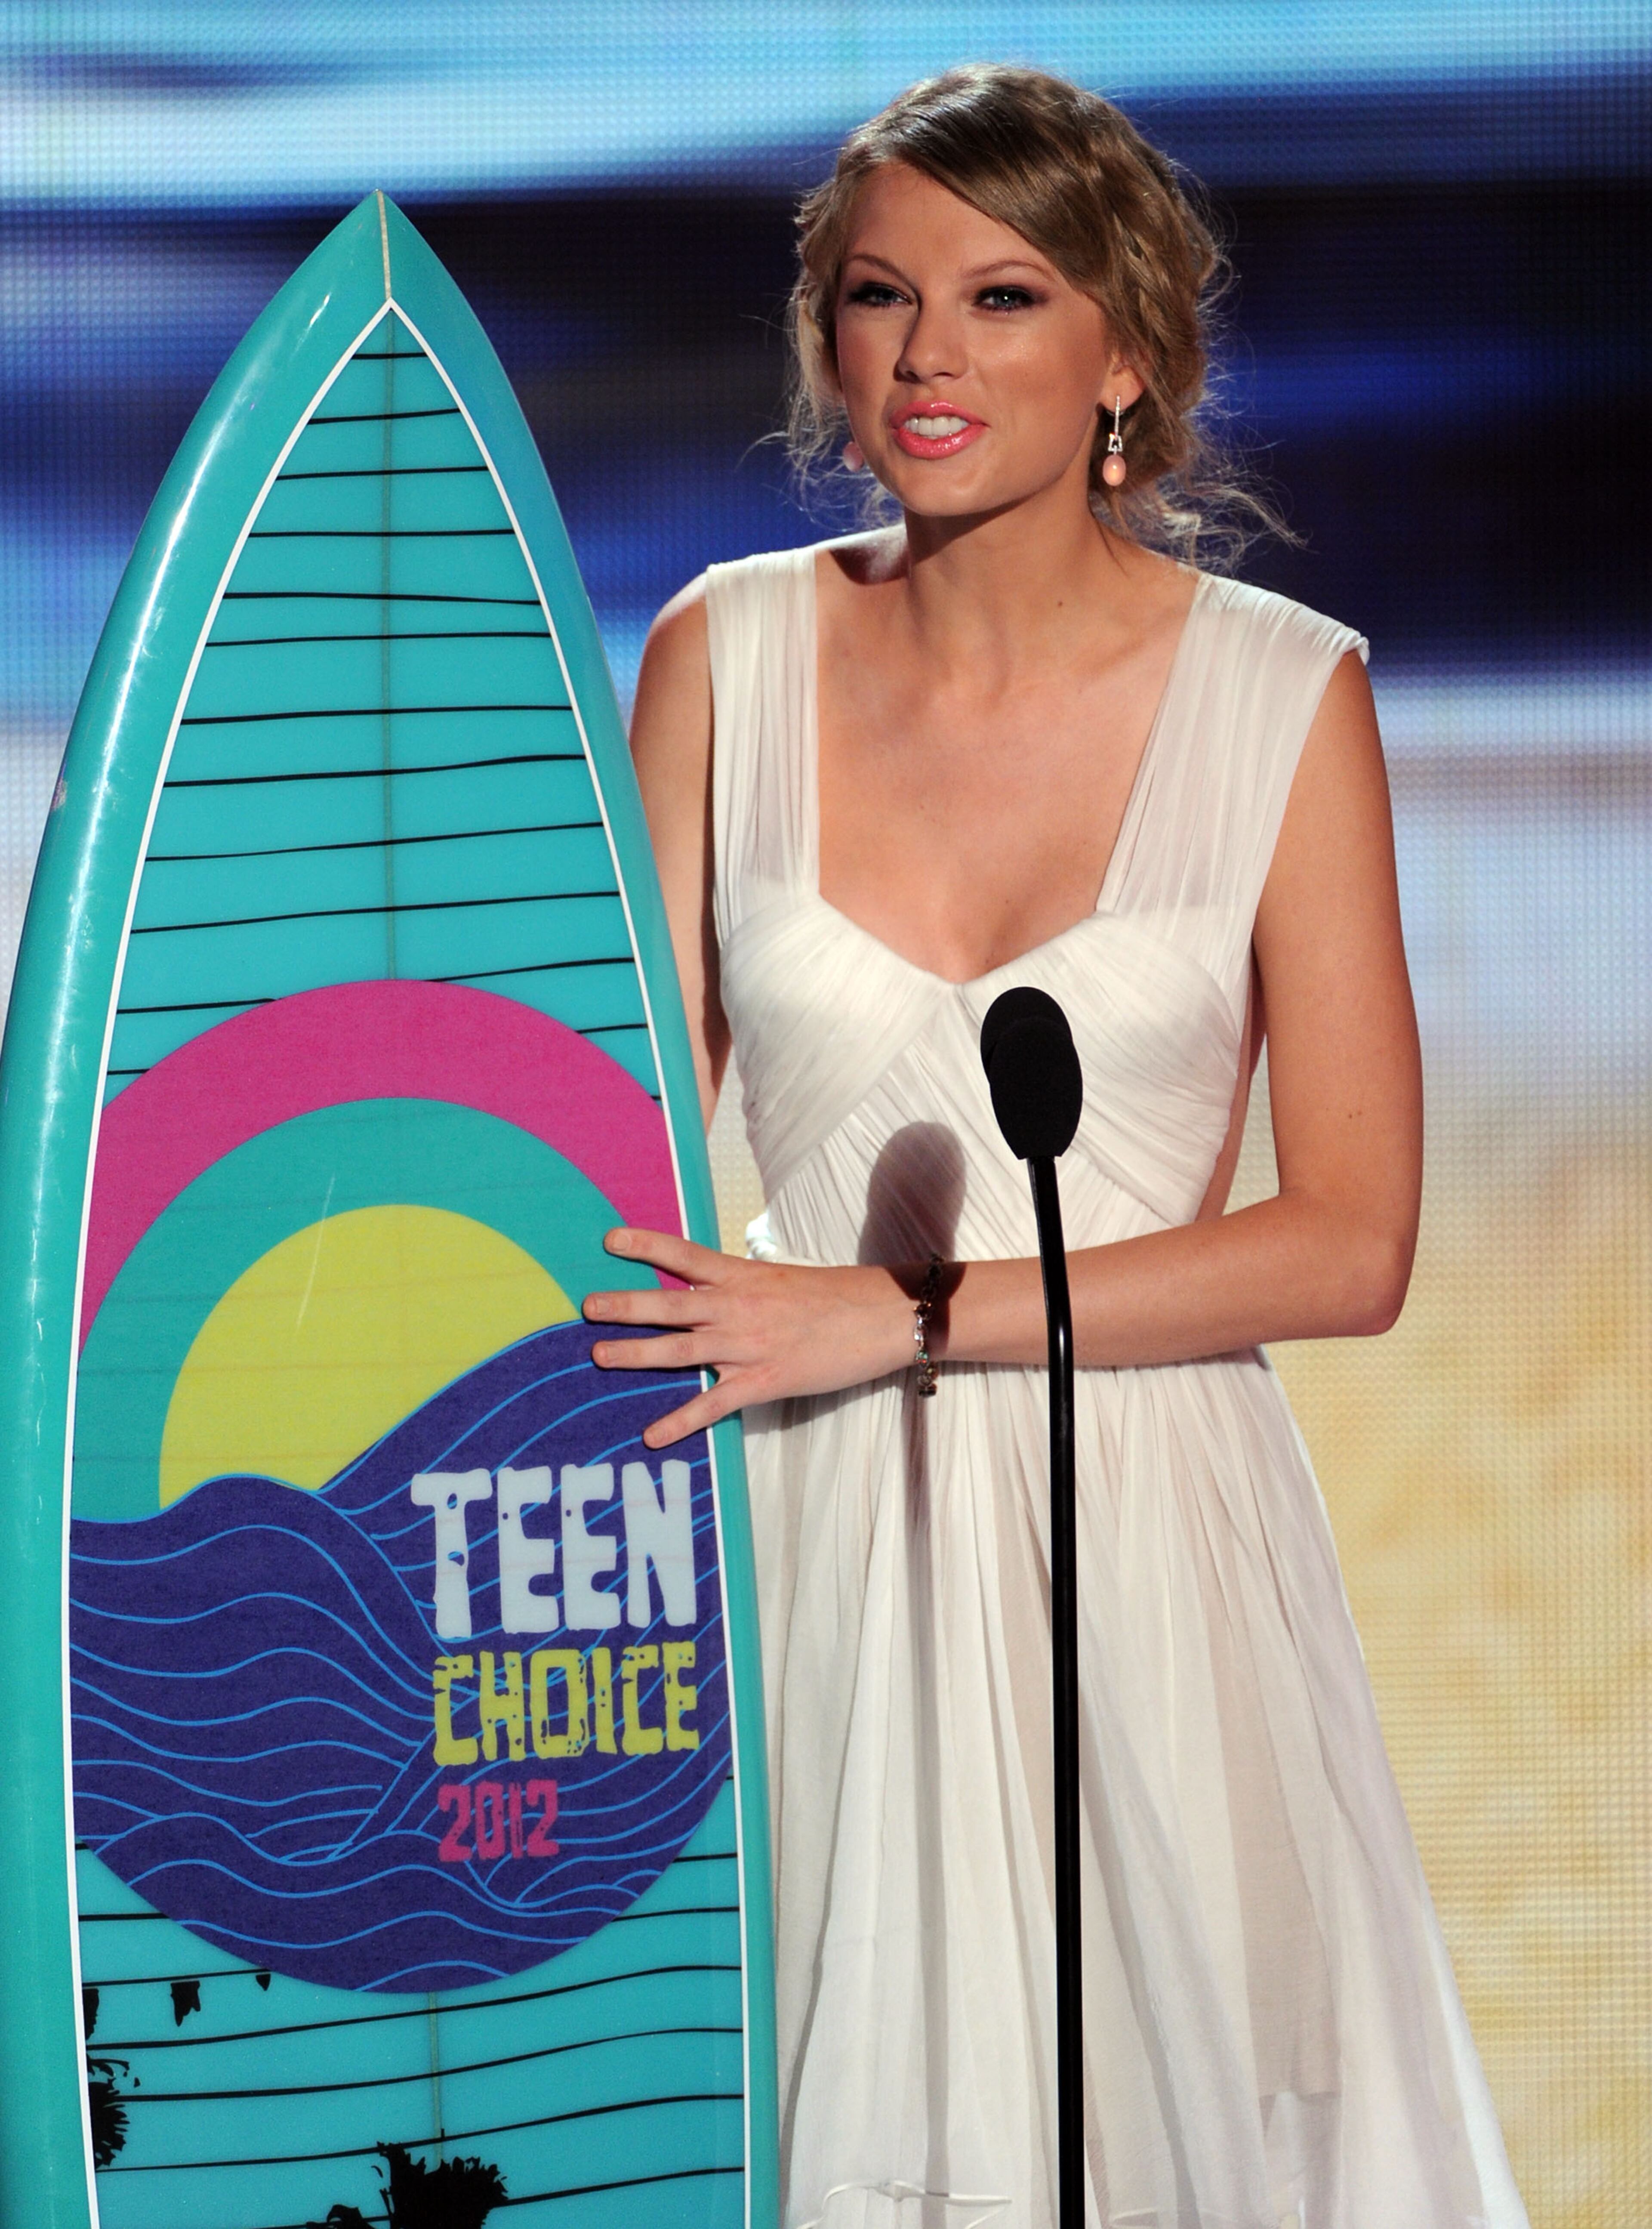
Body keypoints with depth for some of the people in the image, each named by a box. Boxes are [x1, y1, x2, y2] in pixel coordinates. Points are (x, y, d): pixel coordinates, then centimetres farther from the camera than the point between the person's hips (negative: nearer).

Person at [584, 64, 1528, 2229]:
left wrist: (906, 1311, -14)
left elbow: (1352, 1240, -7)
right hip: (804, 1541, 1)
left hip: (1139, 1534, -1)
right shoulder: (727, 653, 2)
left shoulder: (1282, 693, -4)